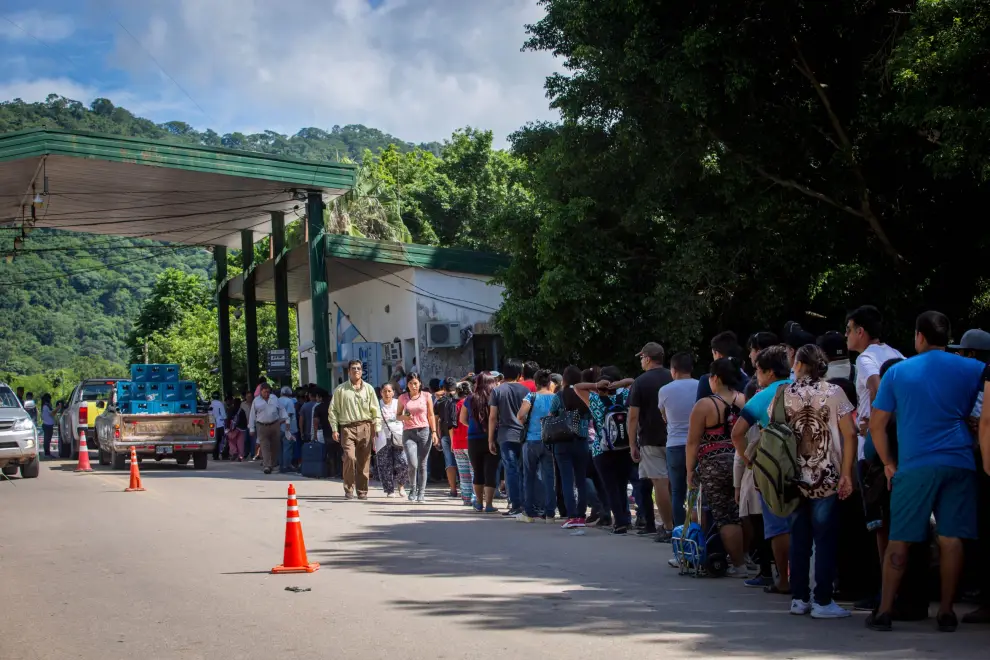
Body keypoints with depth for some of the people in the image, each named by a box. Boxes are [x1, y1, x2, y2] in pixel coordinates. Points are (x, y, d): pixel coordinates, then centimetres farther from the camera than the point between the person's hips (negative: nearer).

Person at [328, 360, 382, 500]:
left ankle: (362, 491, 13)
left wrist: (377, 427, 2)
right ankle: (349, 489, -4)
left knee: (364, 460, 3)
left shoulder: (368, 388, 11)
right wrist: (334, 429, 0)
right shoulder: (340, 389, 6)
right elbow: (333, 410, 7)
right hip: (347, 427, -2)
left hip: (365, 427, 2)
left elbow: (375, 410, 11)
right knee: (350, 457, -17)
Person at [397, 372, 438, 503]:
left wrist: (434, 432, -1)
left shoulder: (426, 396, 6)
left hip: (424, 432, 0)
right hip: (408, 433, 0)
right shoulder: (403, 398, 7)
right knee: (412, 464, -13)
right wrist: (404, 417, -8)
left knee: (422, 464, 1)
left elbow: (431, 415, 7)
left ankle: (421, 493, 8)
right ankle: (412, 490, 9)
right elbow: (398, 415, 15)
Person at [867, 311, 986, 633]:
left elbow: (876, 424, 6)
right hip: (959, 464, 0)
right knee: (951, 539, 3)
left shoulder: (898, 372, 6)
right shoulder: (972, 370, 6)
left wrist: (888, 463, 15)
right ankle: (946, 612, 4)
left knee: (899, 541, 3)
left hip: (914, 466, 0)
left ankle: (884, 610, 0)